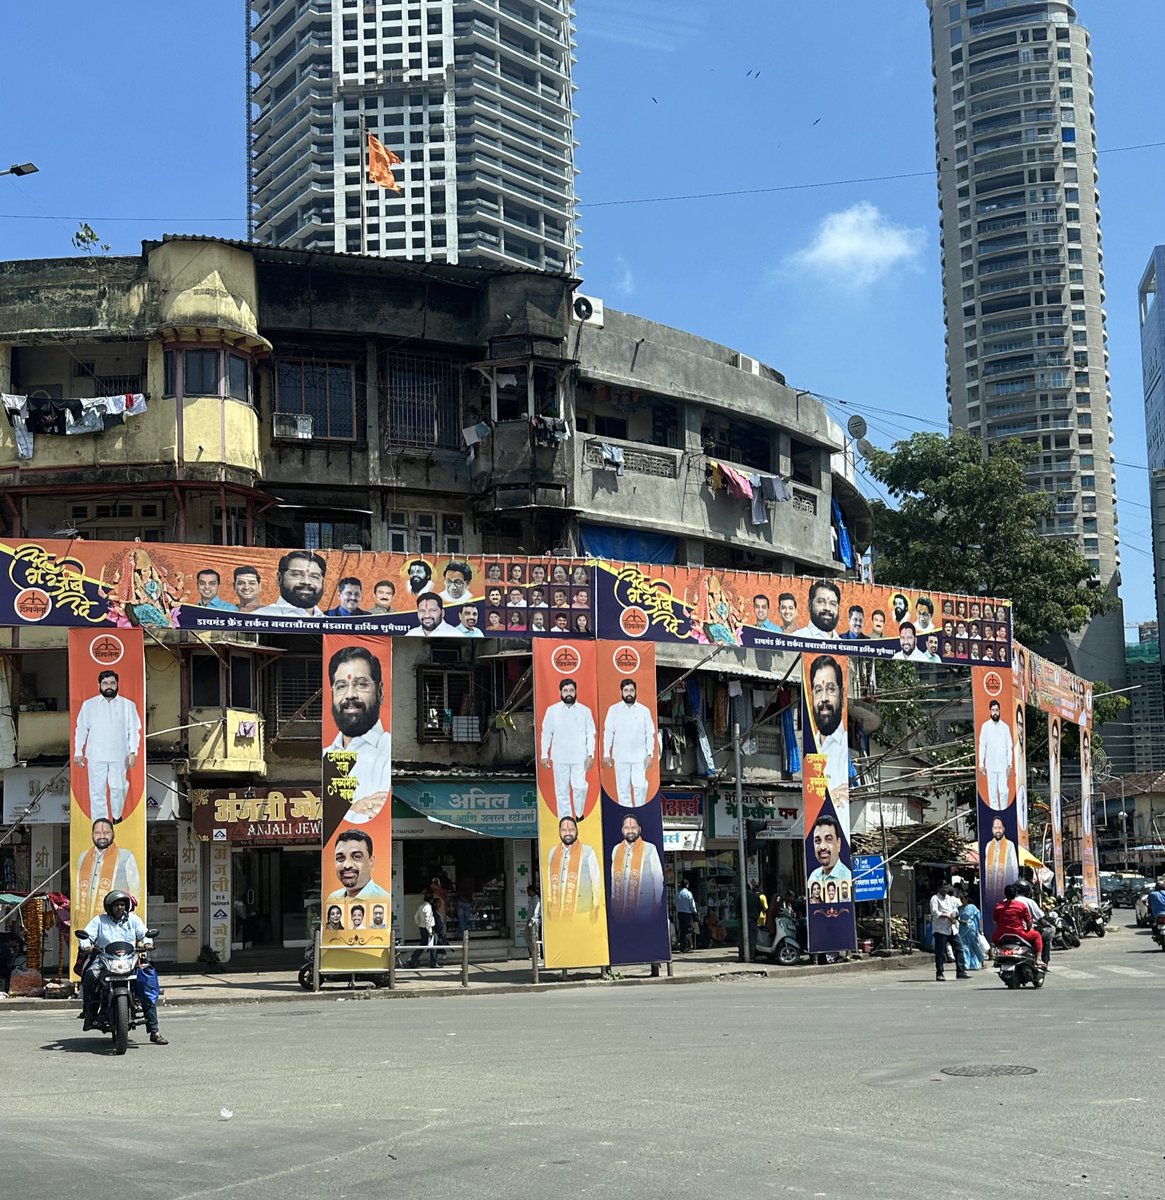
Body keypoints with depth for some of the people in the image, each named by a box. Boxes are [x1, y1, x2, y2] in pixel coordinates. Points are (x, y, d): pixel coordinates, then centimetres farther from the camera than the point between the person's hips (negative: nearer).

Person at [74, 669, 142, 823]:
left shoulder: (128, 705, 5)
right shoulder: (89, 705, 6)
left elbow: (134, 730, 3)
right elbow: (81, 729, 7)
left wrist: (133, 752, -6)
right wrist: (78, 752, 2)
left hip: (119, 755, 0)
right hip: (96, 756, 0)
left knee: (118, 788, 0)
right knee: (97, 791, -1)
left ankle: (117, 818, 23)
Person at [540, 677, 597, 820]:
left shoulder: (585, 711, 3)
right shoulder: (552, 710, 3)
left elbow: (590, 734, 3)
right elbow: (546, 733, 6)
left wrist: (590, 754, -4)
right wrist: (544, 755, 1)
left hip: (579, 757, -1)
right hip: (559, 757, 1)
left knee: (580, 787, -10)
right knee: (562, 790, 3)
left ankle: (580, 815, 13)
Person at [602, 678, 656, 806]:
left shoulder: (644, 710, 4)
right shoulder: (613, 709, 4)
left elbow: (650, 734, 4)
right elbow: (608, 733, 4)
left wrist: (650, 754, -3)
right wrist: (606, 753, -1)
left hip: (639, 756, 0)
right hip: (620, 756, 0)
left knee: (640, 786, -9)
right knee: (623, 788, 2)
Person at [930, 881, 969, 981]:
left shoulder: (951, 899, 20)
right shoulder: (935, 898, -2)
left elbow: (956, 910, 18)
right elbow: (935, 912, -14)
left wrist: (954, 915, -5)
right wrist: (948, 916, -17)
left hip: (952, 929, 6)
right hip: (940, 929, -6)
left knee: (959, 949, 1)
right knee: (940, 952, -4)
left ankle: (960, 972, 5)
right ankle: (939, 974, 2)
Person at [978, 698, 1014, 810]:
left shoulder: (1005, 726, 4)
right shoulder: (985, 726, 2)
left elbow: (1009, 747, 5)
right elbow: (982, 746, 3)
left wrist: (1010, 764, -2)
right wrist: (981, 764, -3)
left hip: (1003, 765, 0)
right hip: (990, 764, 0)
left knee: (1004, 790, -6)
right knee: (992, 790, 2)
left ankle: (1004, 811, 8)